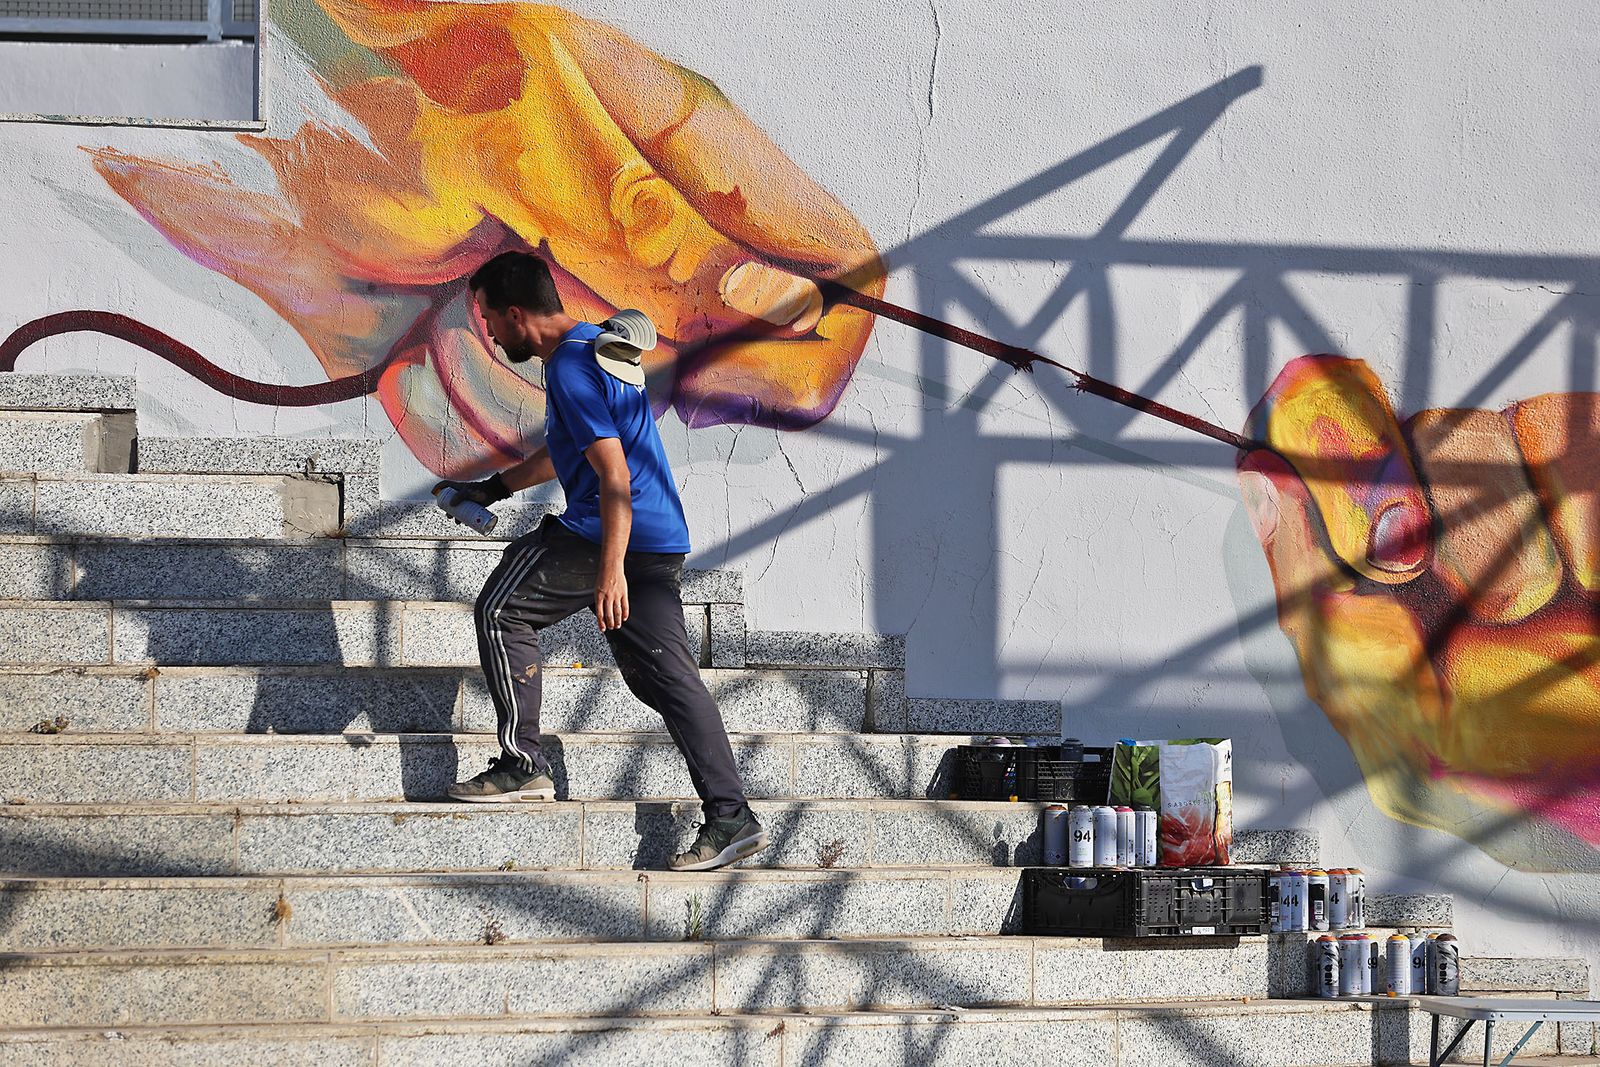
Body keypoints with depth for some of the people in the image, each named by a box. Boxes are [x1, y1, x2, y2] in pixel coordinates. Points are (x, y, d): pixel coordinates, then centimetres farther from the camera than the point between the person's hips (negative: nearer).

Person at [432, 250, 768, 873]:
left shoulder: (570, 370, -14)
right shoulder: (597, 343, 19)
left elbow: (614, 474, -22)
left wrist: (611, 570, -27)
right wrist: (493, 489, 37)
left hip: (614, 536, -10)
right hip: (663, 543, 10)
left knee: (501, 610, 4)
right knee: (665, 675, 7)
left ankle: (521, 765, 3)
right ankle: (731, 818, -1)